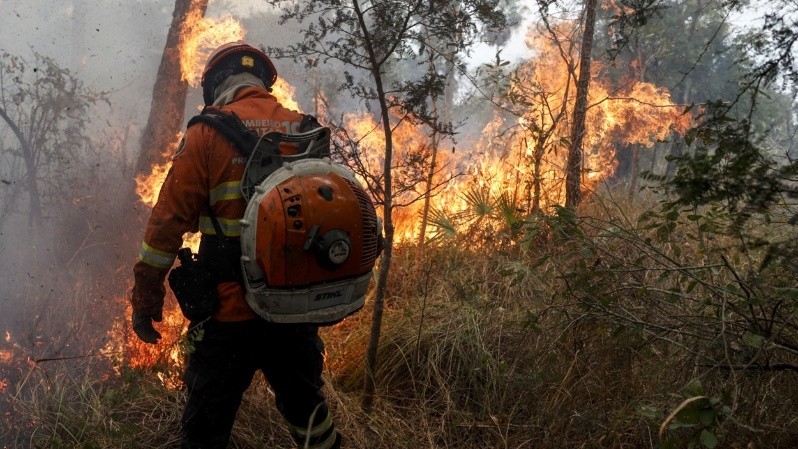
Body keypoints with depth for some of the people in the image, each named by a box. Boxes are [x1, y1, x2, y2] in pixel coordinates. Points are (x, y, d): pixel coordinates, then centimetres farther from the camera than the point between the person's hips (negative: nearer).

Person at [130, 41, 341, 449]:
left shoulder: (208, 132, -5)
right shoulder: (306, 132, 7)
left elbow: (169, 220, -8)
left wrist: (145, 297, -1)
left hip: (230, 312, -4)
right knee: (306, 408, 23)